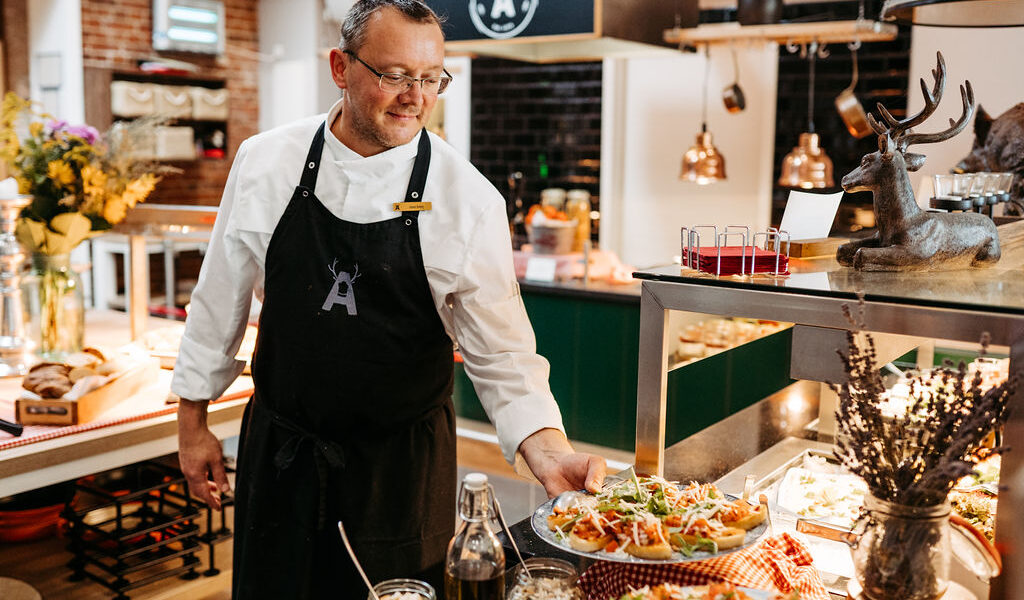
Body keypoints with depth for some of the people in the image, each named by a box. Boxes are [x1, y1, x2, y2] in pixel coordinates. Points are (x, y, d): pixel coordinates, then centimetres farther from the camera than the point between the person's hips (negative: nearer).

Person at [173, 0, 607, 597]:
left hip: (400, 466, -1)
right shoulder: (264, 163, -7)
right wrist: (193, 424, 8)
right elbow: (221, 300, 3)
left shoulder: (470, 199, -14)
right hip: (277, 451, 2)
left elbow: (501, 353, -12)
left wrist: (549, 451, -27)